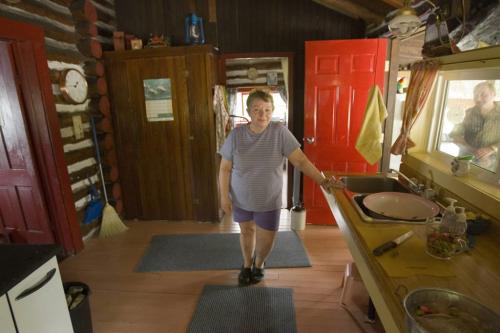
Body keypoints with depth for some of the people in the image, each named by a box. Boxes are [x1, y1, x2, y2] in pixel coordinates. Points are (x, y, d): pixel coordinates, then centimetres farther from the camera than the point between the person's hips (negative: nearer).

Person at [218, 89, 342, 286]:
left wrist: (323, 181, -26)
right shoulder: (236, 135, -12)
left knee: (266, 239, 8)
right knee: (247, 231, 19)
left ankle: (258, 264, 43)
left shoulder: (279, 132, -15)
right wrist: (224, 196, -8)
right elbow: (225, 168, -5)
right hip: (241, 199, 1)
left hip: (269, 201, -1)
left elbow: (301, 160, -16)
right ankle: (247, 265, 48)